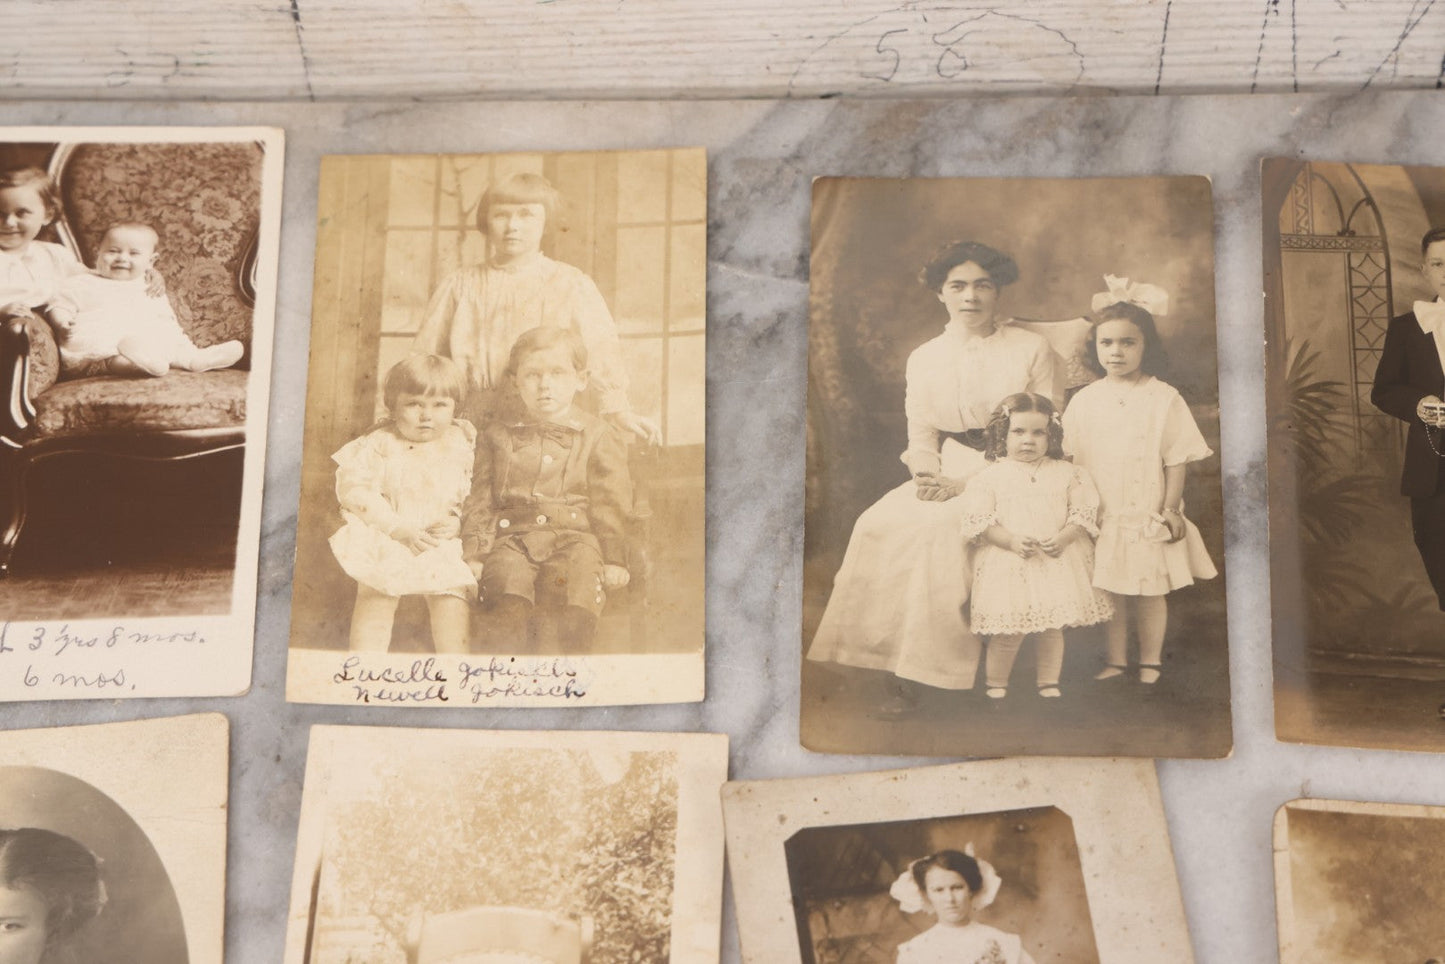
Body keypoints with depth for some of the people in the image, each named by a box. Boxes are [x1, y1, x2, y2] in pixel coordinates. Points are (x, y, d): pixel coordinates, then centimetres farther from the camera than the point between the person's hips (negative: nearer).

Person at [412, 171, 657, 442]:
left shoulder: (571, 285, 6)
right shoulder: (459, 285, 13)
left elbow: (600, 347, -3)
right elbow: (426, 355, 16)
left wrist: (619, 409, -15)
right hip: (471, 427, 2)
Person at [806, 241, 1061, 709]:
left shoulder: (1032, 349, -1)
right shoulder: (924, 358, 12)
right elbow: (921, 438, 14)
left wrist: (967, 483, -15)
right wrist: (928, 476, -12)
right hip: (948, 475, 4)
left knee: (940, 525, -32)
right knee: (879, 523, -23)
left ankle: (923, 671, -24)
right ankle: (900, 664, -20)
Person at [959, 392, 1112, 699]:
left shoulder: (1066, 474, 5)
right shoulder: (990, 477, -1)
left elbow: (1084, 512, 3)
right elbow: (978, 520, -6)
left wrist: (1063, 538, -15)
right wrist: (1011, 541, -18)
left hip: (1057, 562, 2)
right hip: (1007, 565, -2)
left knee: (1053, 627, 8)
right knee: (1008, 632, 0)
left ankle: (1049, 683, 26)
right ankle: (996, 684, 20)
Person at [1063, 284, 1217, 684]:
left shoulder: (1164, 399, -5)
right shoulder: (1085, 401, 2)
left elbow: (1176, 460, -3)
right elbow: (1074, 460, 6)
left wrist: (1170, 508, -7)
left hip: (1149, 519, -2)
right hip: (1102, 518, 2)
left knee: (1151, 593, 8)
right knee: (1109, 592, 9)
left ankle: (1150, 661, 24)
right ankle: (1116, 660, 24)